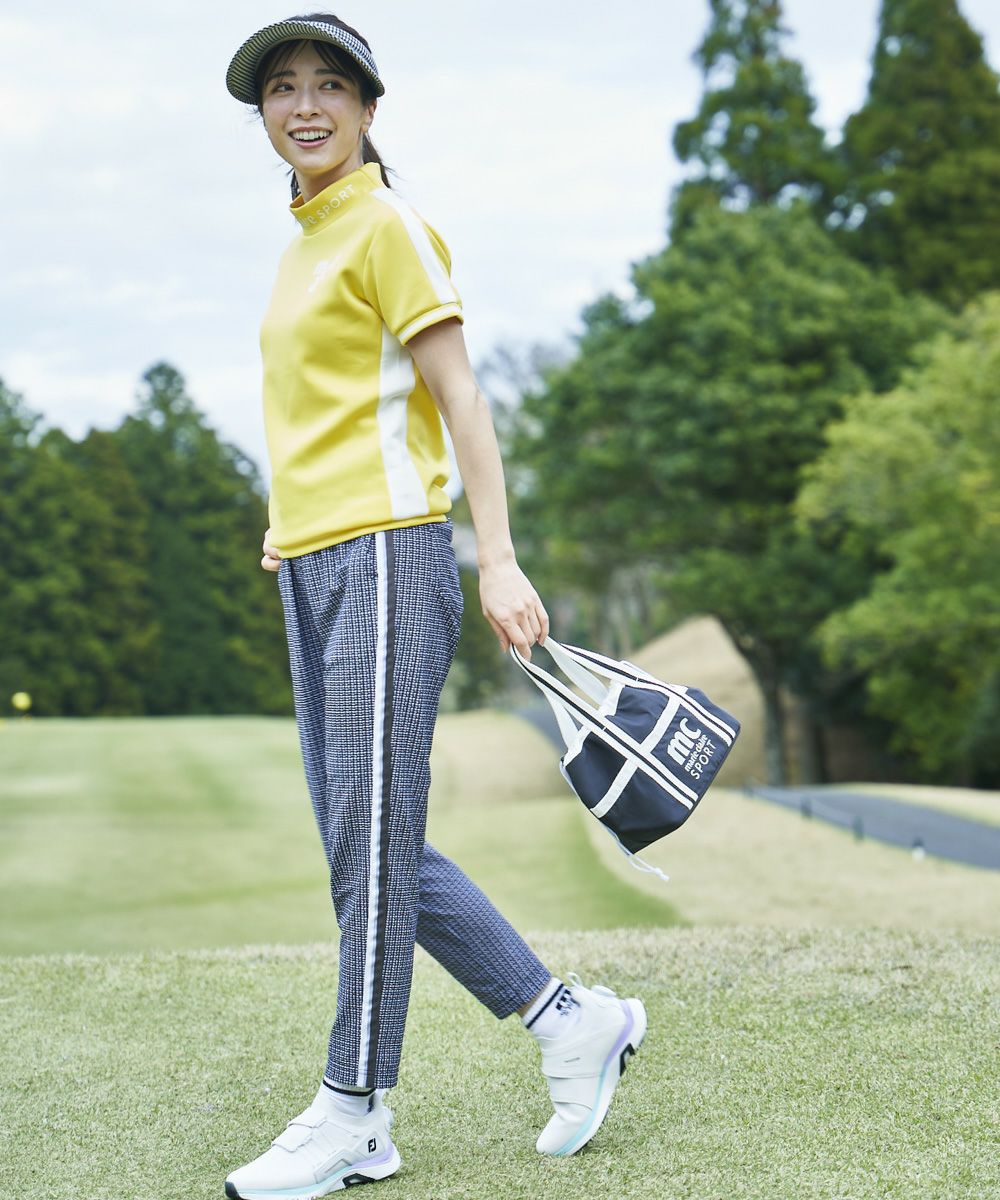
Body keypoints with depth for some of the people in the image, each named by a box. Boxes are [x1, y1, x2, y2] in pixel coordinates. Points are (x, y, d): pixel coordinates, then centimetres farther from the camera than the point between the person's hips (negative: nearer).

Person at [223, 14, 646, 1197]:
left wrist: (499, 561, -16)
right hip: (309, 564, 9)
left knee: (371, 844, -6)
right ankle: (574, 1020, 17)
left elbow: (459, 399, -9)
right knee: (372, 849, 8)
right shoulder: (305, 243, 20)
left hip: (384, 550, -9)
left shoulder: (387, 226, -4)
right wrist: (289, 531, 19)